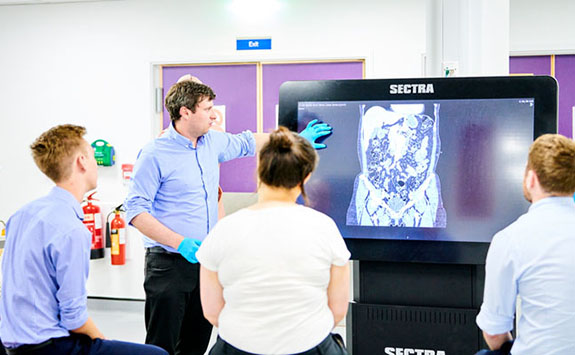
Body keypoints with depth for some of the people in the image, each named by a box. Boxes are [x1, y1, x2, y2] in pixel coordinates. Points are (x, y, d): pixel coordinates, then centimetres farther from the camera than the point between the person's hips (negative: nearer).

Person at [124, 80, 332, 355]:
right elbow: (136, 211, -14)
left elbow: (248, 142, 26)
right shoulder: (155, 155, -12)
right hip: (169, 264, -6)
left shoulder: (213, 142, 8)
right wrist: (181, 243, -23)